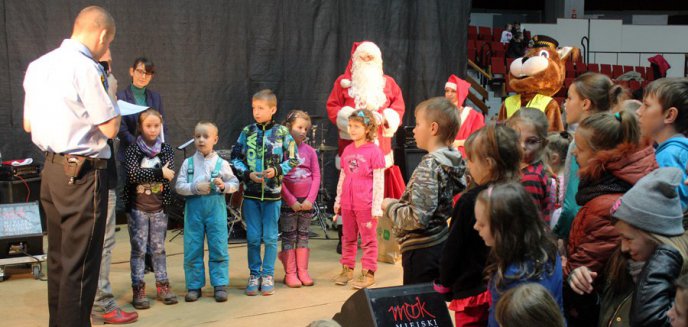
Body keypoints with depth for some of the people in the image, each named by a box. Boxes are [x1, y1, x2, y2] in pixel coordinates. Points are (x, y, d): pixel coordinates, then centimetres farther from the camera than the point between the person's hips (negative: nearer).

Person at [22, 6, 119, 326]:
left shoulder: (38, 65, 10)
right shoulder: (86, 68, -16)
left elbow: (28, 124, 17)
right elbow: (110, 128, -15)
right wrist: (110, 95, 1)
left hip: (51, 169, 9)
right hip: (83, 173, -9)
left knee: (58, 257, 17)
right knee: (80, 264, -1)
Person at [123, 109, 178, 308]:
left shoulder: (166, 150, 6)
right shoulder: (132, 151, -3)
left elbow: (169, 174, -9)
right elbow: (132, 174, -19)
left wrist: (144, 174, -17)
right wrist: (159, 173, -19)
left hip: (159, 207, 2)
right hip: (138, 207, -2)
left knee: (159, 248, 10)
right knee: (138, 249, 2)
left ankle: (162, 285, 18)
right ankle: (138, 289, 7)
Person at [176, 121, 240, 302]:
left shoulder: (221, 163, 3)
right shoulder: (188, 163, 5)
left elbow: (235, 184, 5)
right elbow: (179, 186, 0)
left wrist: (224, 186, -14)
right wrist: (196, 188, -15)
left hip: (216, 208, -1)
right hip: (194, 208, 1)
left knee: (219, 248, 0)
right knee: (192, 249, 4)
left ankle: (220, 285, 9)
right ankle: (194, 286, 15)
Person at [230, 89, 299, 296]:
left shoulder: (281, 132, -3)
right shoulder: (247, 132, 2)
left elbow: (292, 160, 1)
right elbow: (235, 158, 5)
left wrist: (277, 170, -14)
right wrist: (248, 174, -9)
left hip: (272, 193, -1)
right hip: (251, 192, 2)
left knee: (270, 237, 6)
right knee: (253, 237, 6)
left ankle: (268, 275, 18)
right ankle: (254, 274, 19)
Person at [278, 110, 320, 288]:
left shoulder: (310, 151, 5)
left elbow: (316, 176, 3)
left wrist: (310, 199, -7)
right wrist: (292, 201, -12)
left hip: (306, 201, 4)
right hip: (288, 201, -4)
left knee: (303, 236, 10)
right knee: (288, 237, 2)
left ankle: (303, 271, 17)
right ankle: (290, 273, 7)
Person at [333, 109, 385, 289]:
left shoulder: (374, 151, -10)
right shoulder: (347, 150, 8)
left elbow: (378, 181, -10)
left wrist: (377, 207, -12)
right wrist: (338, 200, 16)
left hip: (365, 205, -6)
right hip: (347, 204, 6)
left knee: (368, 239, 4)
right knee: (348, 238, 16)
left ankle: (368, 273, 10)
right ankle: (347, 269, 26)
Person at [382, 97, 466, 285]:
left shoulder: (428, 167, -20)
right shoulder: (453, 162, 5)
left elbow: (418, 218, -25)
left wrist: (391, 207, -8)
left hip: (422, 250, -9)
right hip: (442, 244, 9)